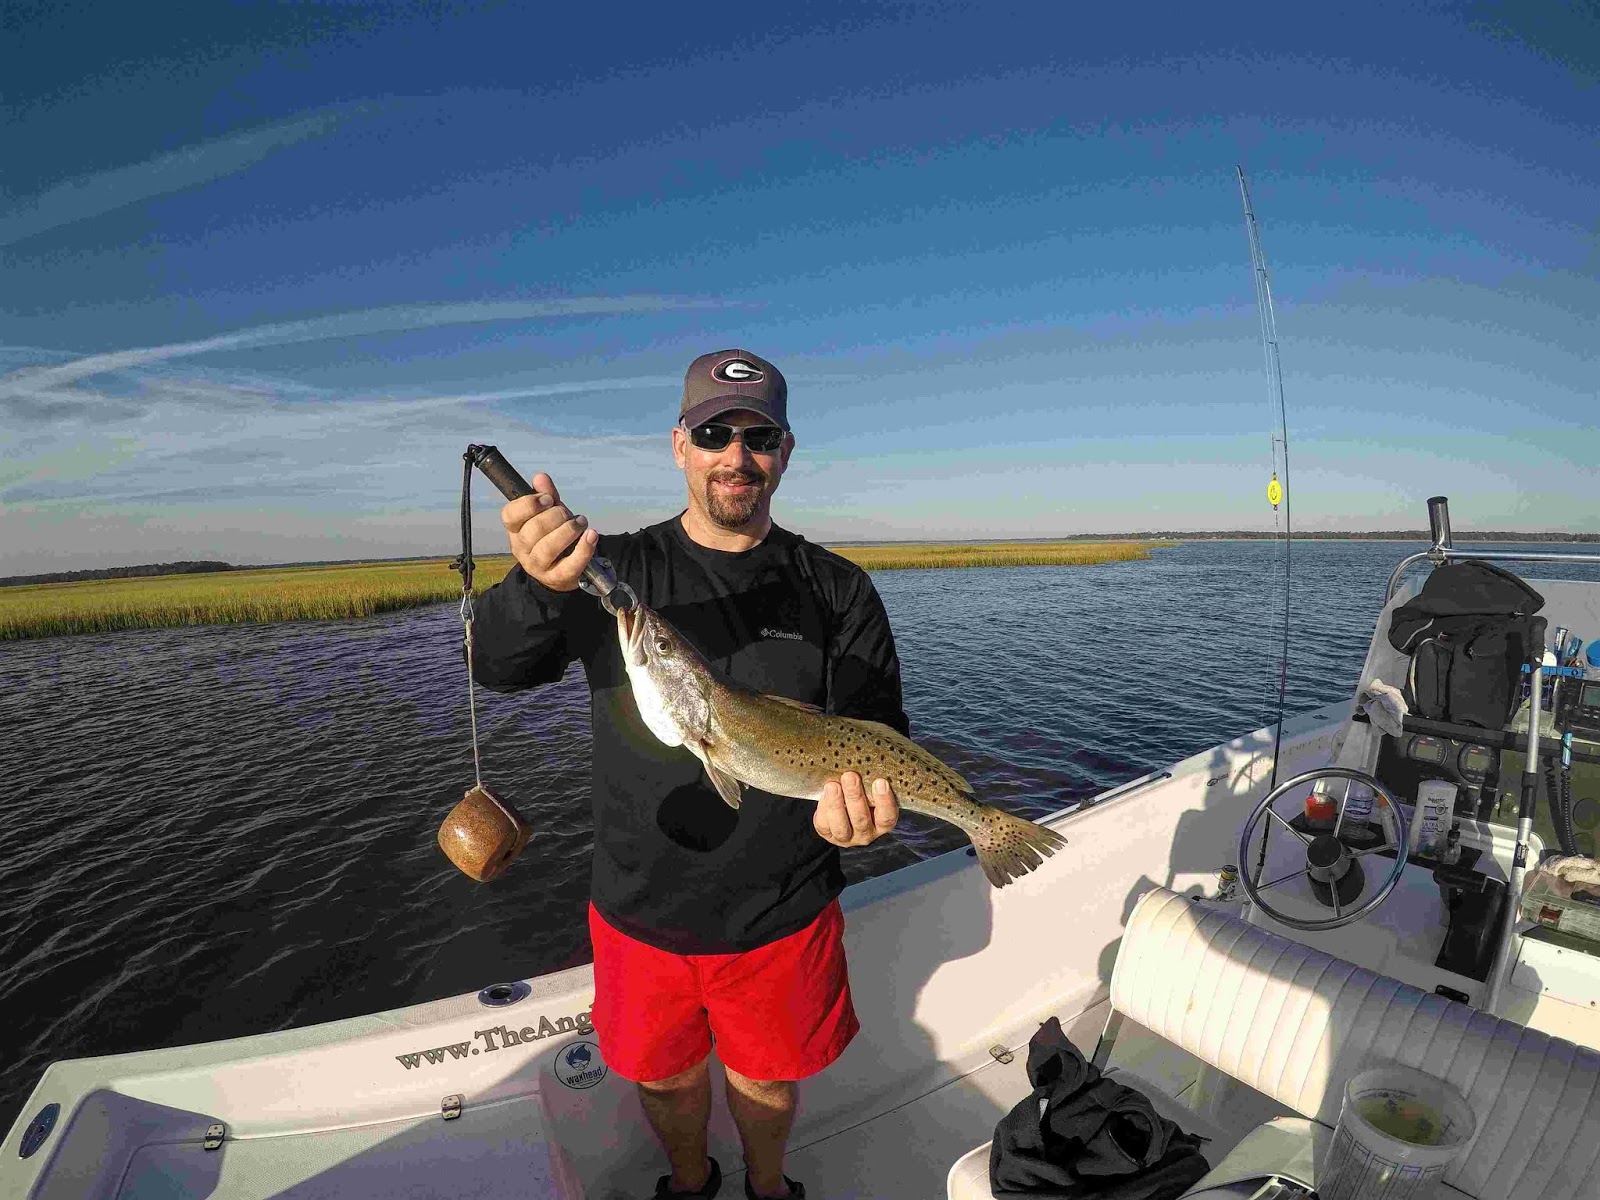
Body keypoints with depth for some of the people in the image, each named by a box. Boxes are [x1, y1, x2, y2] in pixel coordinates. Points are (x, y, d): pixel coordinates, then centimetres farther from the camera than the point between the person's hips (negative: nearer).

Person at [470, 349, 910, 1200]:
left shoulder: (837, 591, -7)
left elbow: (878, 737, -7)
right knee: (664, 1077, 24)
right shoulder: (614, 571, -7)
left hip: (782, 914, 0)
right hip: (640, 909, 1)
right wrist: (539, 584, -42)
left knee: (767, 1076, 24)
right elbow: (495, 667, -20)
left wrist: (862, 794, -31)